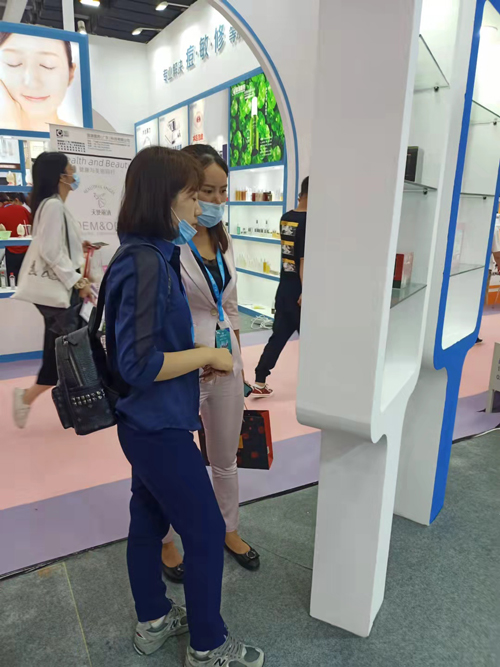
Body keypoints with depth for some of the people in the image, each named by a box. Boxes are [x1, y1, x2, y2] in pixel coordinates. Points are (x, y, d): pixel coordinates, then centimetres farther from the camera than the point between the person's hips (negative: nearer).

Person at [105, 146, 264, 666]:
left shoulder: (149, 255, 6)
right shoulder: (146, 263, -24)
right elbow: (137, 364, -27)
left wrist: (196, 357, 7)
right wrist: (208, 355, -17)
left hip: (146, 423, 9)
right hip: (160, 427, -9)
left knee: (148, 520, 22)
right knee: (206, 532, 7)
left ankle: (153, 622, 45)